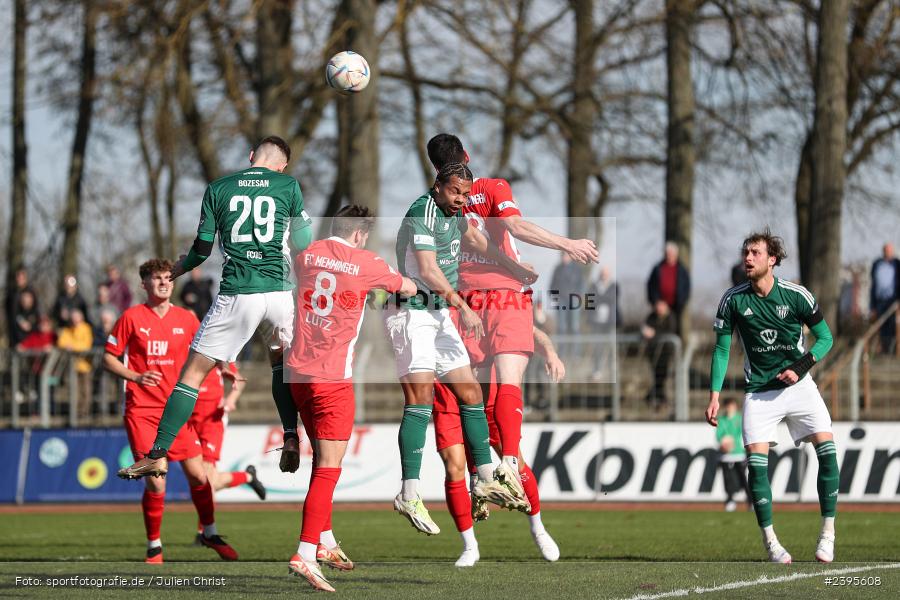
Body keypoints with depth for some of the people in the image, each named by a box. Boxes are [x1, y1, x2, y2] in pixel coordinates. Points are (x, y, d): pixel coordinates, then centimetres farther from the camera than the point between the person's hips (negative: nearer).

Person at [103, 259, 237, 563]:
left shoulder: (186, 319, 6)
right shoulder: (132, 317, -3)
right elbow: (108, 358, 0)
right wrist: (136, 376, -15)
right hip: (142, 410, -3)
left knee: (197, 475, 1)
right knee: (155, 483, -10)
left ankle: (210, 533, 24)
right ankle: (154, 546, 8)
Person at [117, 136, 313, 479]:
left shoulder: (218, 189, 7)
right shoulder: (288, 186, 7)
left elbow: (202, 249, 9)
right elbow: (305, 243, 12)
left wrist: (174, 271, 27)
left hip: (236, 294, -1)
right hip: (280, 290, 1)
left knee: (193, 372, 3)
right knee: (282, 361, 27)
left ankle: (157, 455, -2)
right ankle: (291, 441, 14)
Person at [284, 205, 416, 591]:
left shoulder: (308, 255, 7)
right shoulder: (366, 264, -6)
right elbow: (409, 290, 9)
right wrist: (399, 284, 34)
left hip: (299, 372, 6)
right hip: (333, 378, -6)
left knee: (322, 460, 19)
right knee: (329, 469, -7)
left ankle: (325, 543, 23)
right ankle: (306, 555, -15)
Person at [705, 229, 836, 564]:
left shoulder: (796, 295, -8)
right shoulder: (734, 300, -5)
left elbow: (825, 337, 2)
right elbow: (721, 349, 3)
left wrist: (800, 367, -13)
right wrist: (714, 395, -4)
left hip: (798, 386, 0)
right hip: (759, 391, 0)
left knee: (827, 449, -15)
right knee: (756, 461, -14)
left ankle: (827, 533, -4)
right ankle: (770, 541, -3)